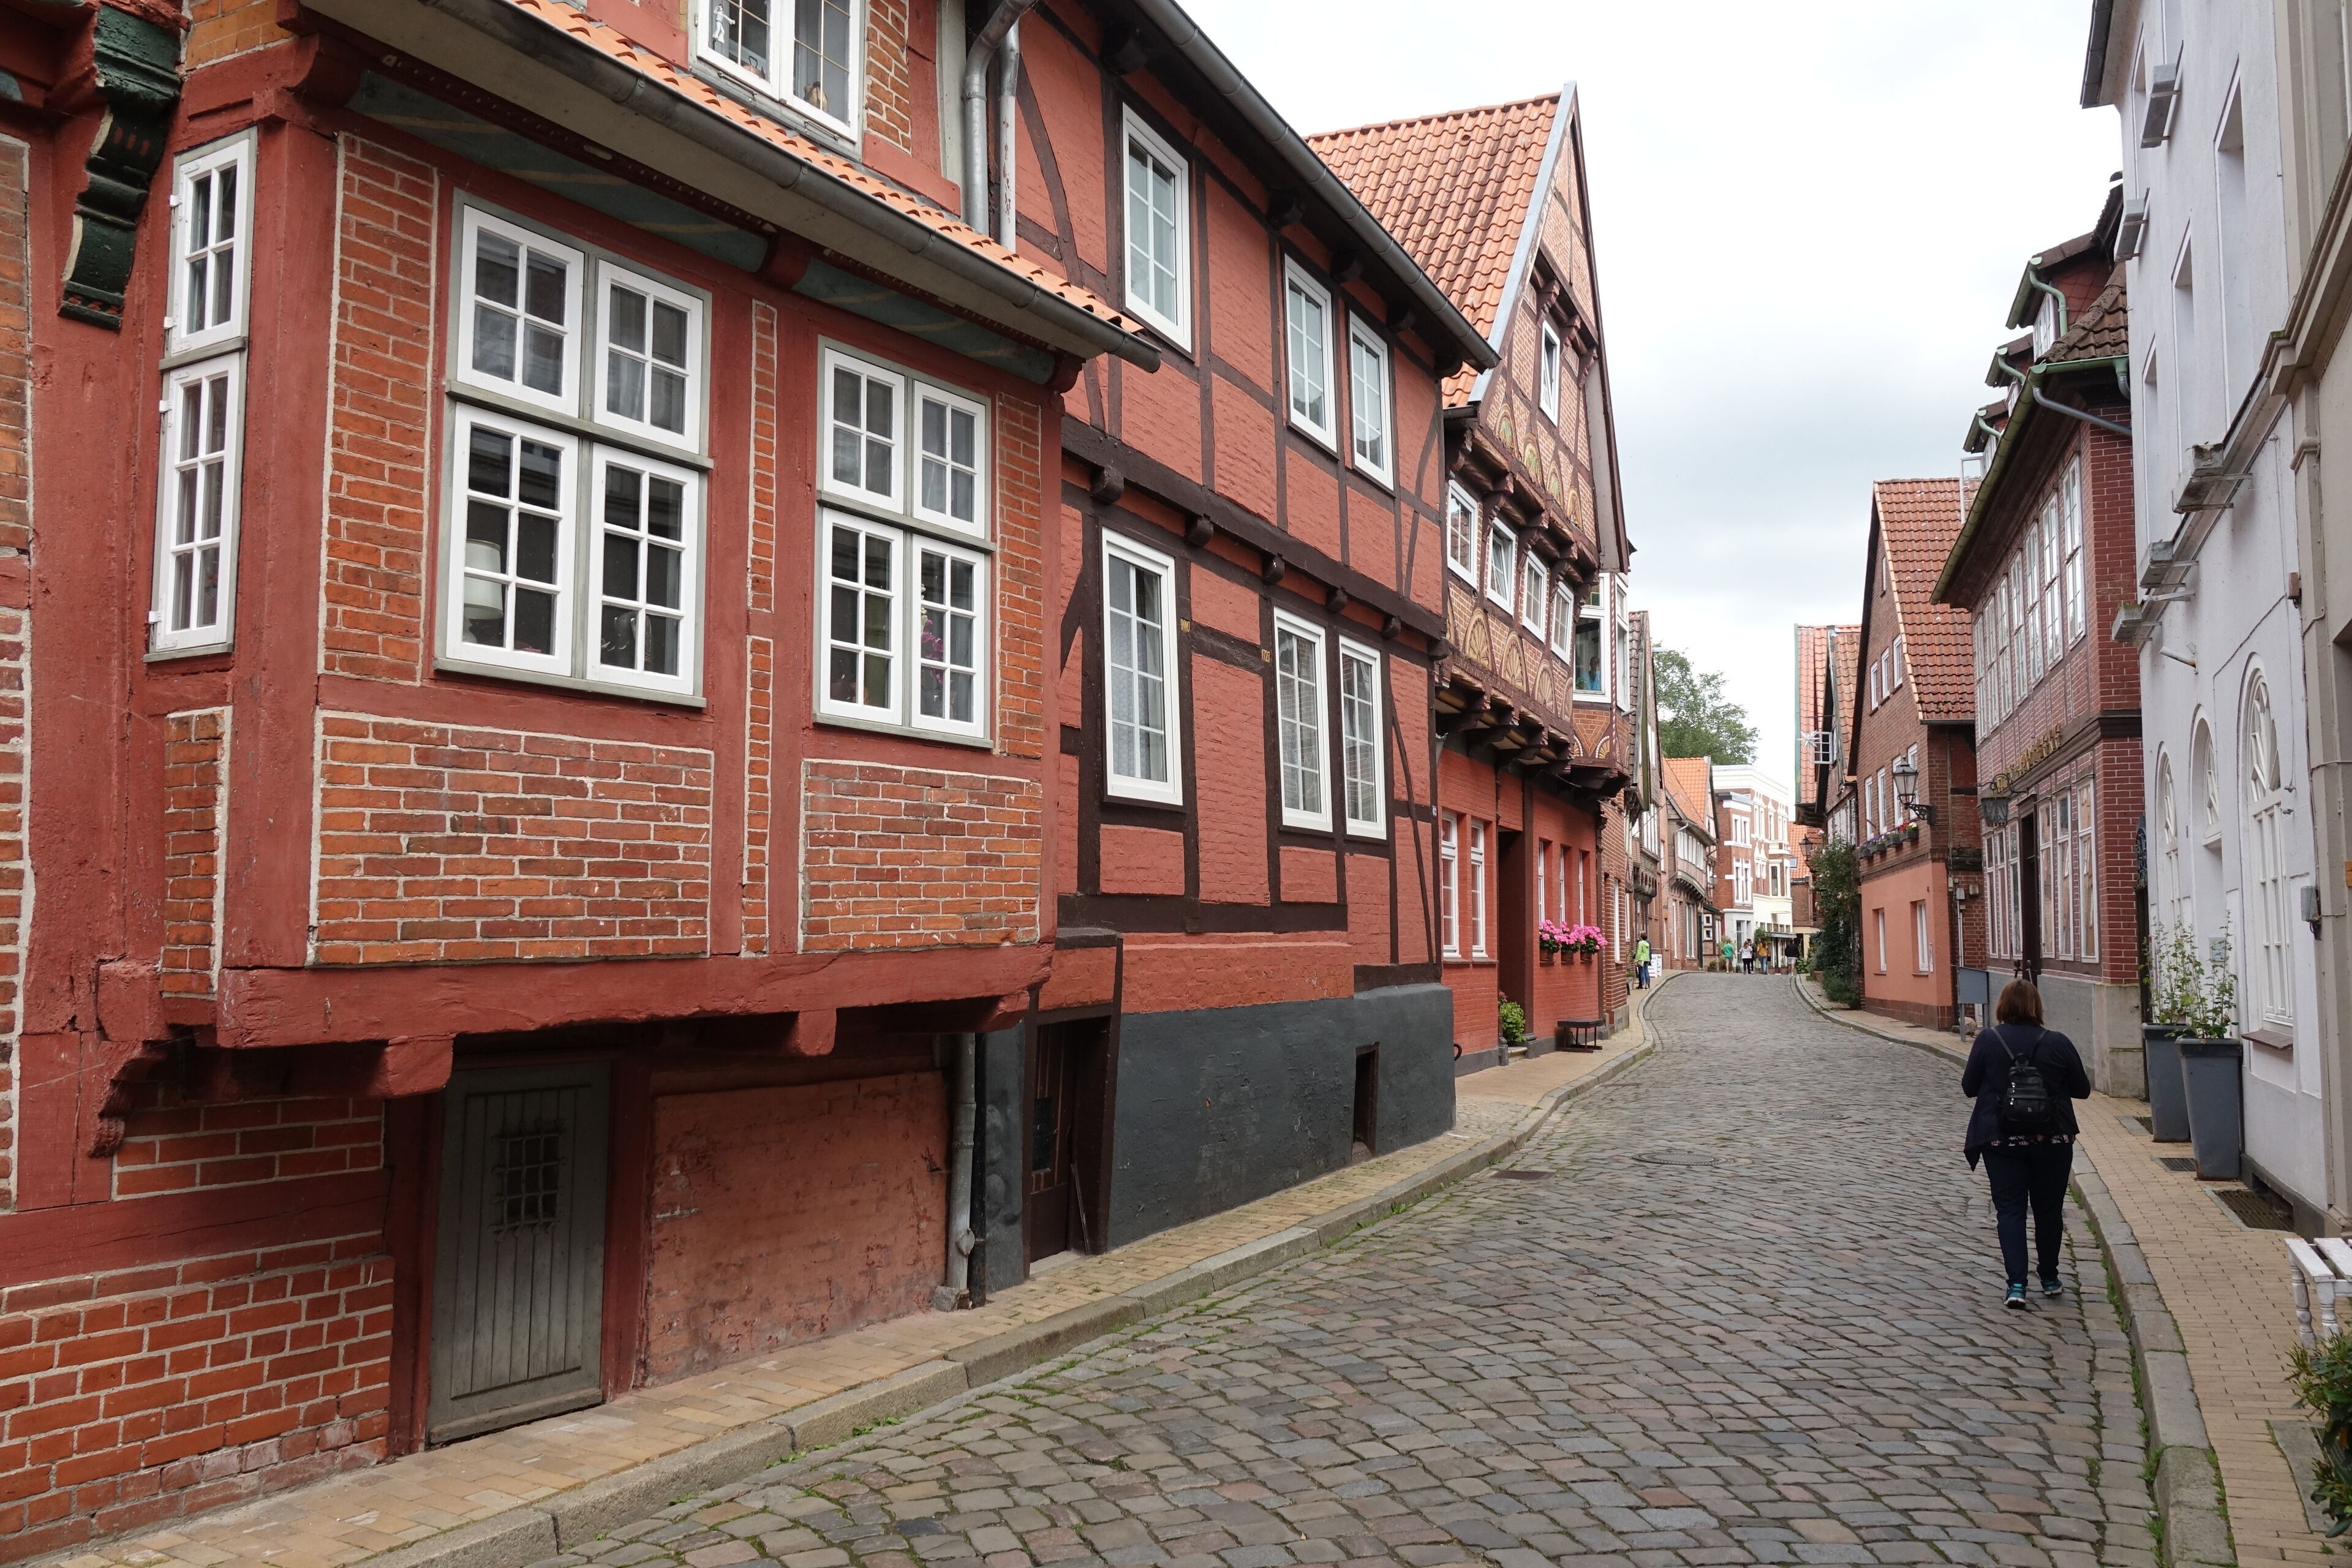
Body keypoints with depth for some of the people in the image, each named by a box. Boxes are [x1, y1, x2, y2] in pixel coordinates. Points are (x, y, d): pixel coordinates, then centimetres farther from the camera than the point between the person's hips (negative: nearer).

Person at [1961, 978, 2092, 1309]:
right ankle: (2050, 1280, 25)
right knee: (2049, 1209, 14)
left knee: (2010, 1210, 2)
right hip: (2052, 1140, 1)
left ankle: (2017, 1284, -7)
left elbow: (1969, 1087, -2)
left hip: (2001, 1141, -1)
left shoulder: (1987, 1040, -8)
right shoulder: (2058, 1043, -6)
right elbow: (2082, 1089, 3)